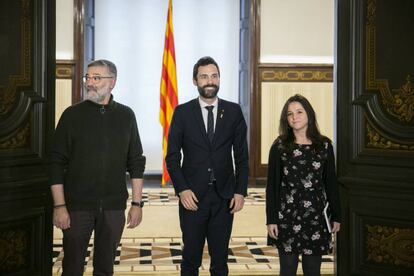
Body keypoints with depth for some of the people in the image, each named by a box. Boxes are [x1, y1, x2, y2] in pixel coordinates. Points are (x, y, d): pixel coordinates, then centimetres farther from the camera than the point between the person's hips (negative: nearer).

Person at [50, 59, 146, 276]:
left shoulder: (125, 116, 5)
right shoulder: (72, 115, 0)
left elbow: (136, 162, 6)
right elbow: (57, 163, -2)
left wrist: (137, 204, 1)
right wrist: (59, 206, -8)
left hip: (114, 207, 2)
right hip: (77, 206, -1)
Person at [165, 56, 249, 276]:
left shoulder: (233, 111, 4)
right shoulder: (182, 112, 0)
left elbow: (242, 156, 5)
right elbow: (172, 156, 0)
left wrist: (241, 191, -2)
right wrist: (182, 190, -10)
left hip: (224, 197, 1)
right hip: (193, 196, -1)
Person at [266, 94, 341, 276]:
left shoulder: (324, 145, 3)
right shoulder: (279, 147, -2)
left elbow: (331, 183, 7)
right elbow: (272, 185, -2)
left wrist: (336, 216, 6)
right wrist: (271, 219, -6)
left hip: (316, 217, 2)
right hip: (287, 216, -1)